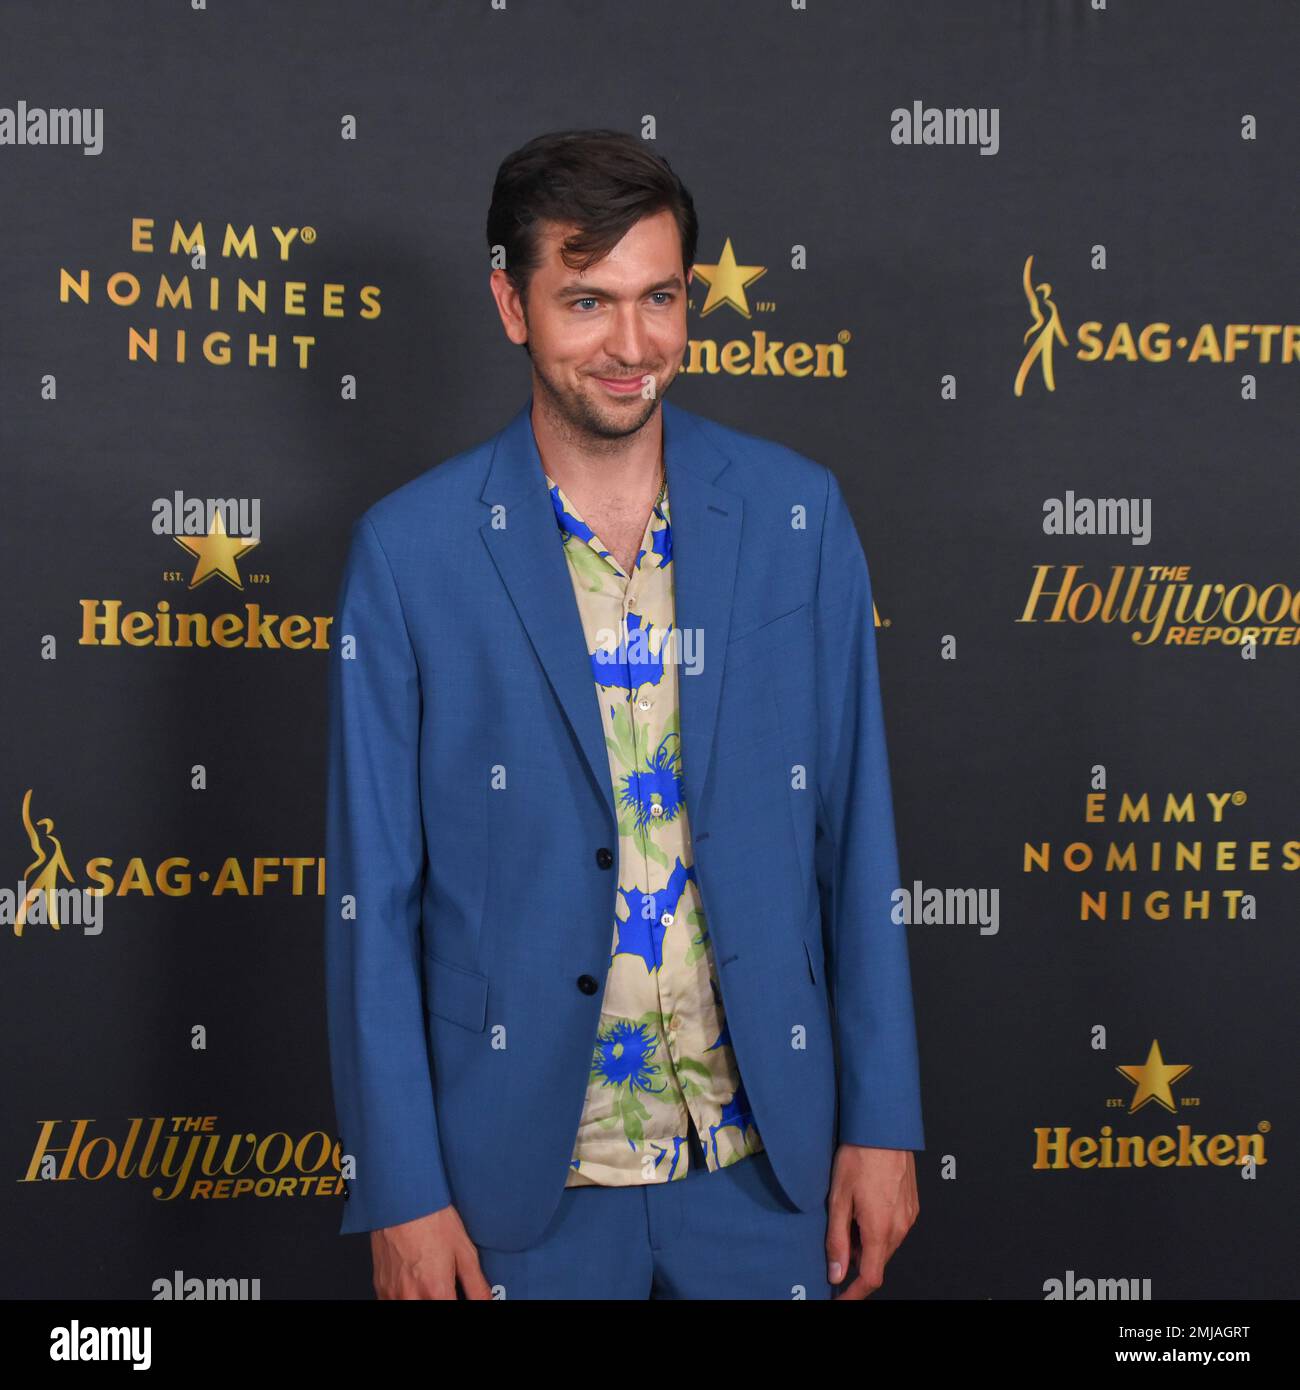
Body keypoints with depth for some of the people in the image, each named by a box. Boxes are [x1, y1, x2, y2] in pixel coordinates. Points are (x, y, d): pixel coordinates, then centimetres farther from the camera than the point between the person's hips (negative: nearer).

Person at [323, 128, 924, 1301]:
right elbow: (374, 891, -4)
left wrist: (882, 1117, 2)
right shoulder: (409, 550, -6)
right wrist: (400, 1191, -6)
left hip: (762, 1158, 2)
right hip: (523, 1176, -1)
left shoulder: (796, 514, -1)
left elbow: (855, 836, 3)